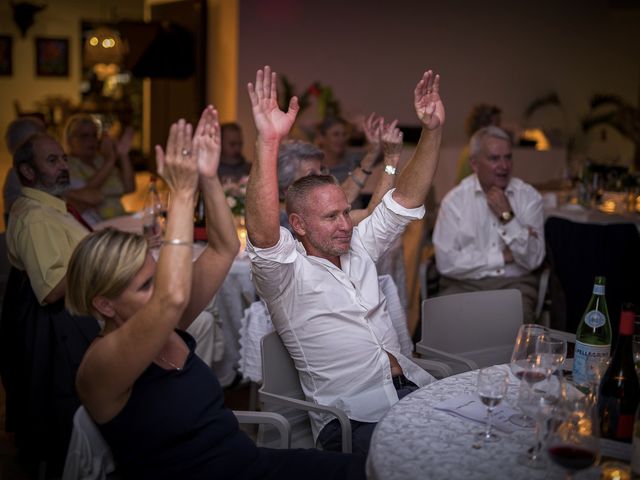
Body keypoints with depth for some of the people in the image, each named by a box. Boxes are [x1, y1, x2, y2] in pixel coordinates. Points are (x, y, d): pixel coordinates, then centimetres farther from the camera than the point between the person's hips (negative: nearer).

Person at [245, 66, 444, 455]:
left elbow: (406, 200, 13)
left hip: (414, 389, 7)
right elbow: (262, 233, -26)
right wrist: (268, 143, -36)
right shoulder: (285, 272, -5)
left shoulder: (358, 248, 15)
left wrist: (433, 131, 1)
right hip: (352, 418, -6)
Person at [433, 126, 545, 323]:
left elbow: (533, 260, -5)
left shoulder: (529, 196, 2)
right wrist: (504, 256, -8)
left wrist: (507, 217, -14)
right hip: (464, 284, -1)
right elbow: (446, 262, -12)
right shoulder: (454, 199, -2)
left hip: (514, 283, 1)